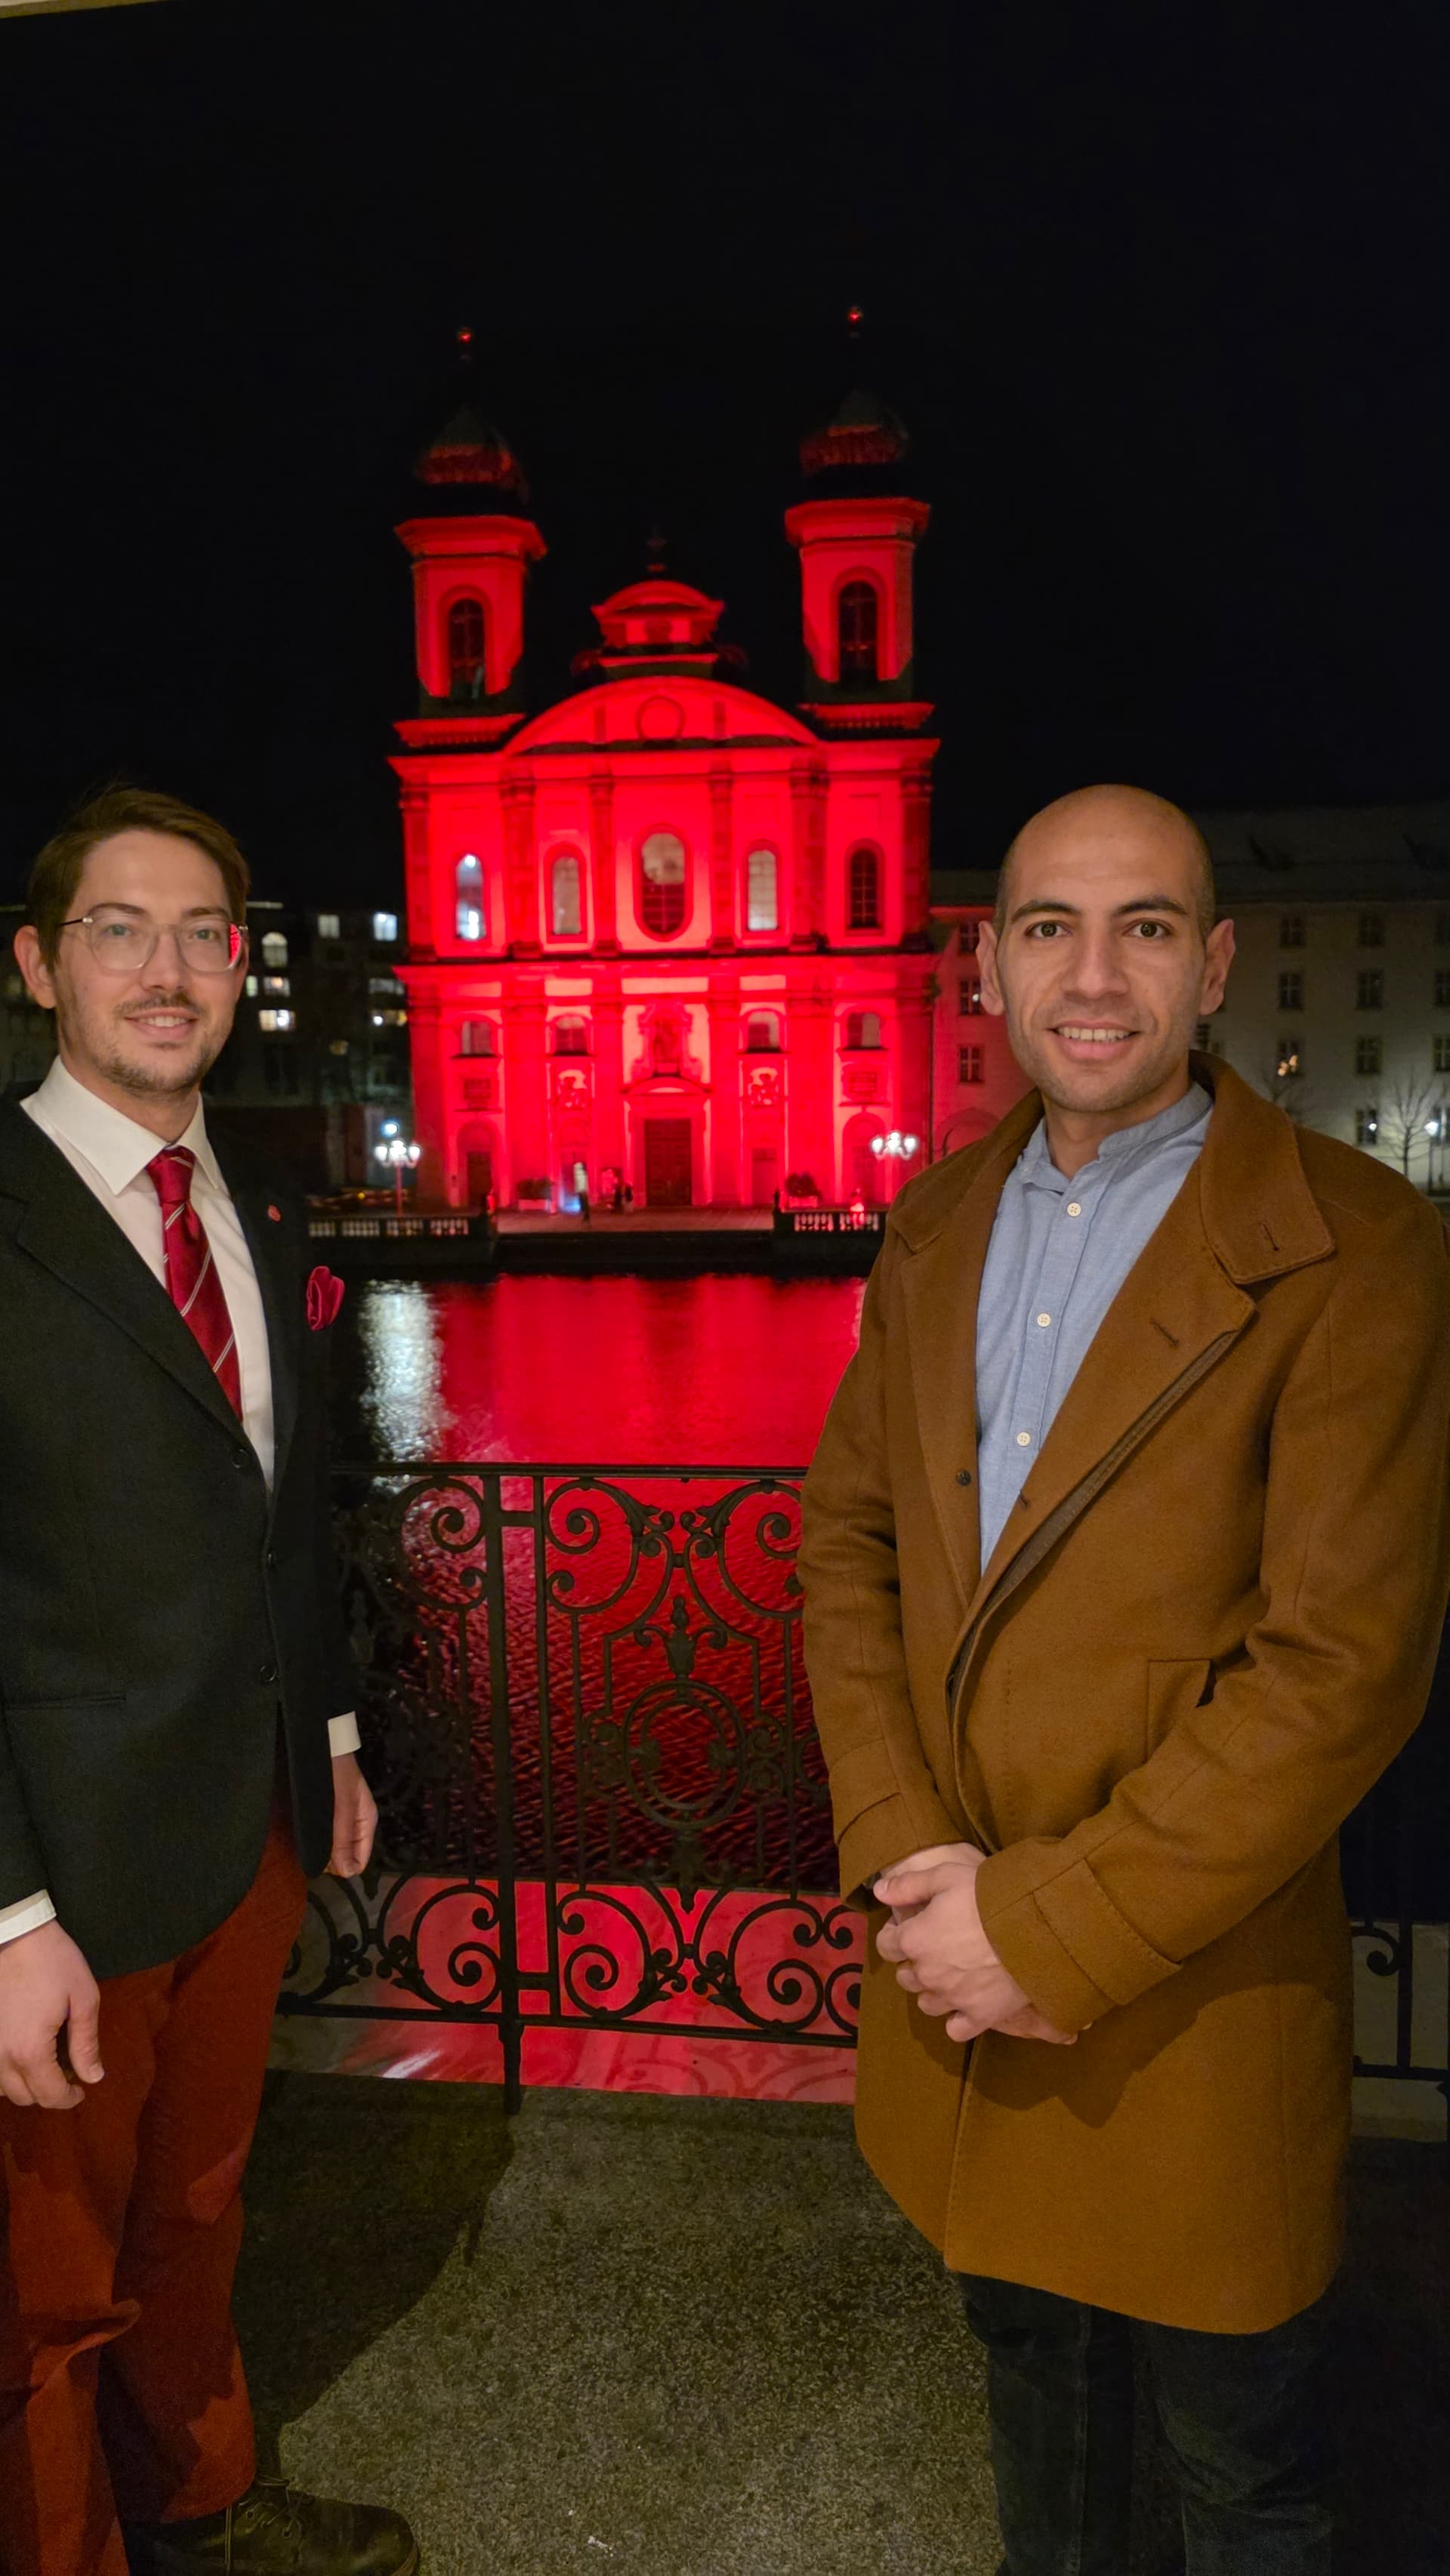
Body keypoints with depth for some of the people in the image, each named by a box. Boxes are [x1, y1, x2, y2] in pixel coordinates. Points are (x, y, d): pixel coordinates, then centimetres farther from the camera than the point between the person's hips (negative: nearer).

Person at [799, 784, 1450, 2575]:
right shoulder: (937, 1221, 2)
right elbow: (845, 1535, 4)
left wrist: (1051, 1926, -20)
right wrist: (901, 1845, -8)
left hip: (1185, 1985, -5)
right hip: (949, 1956, 5)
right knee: (1026, 2339, 28)